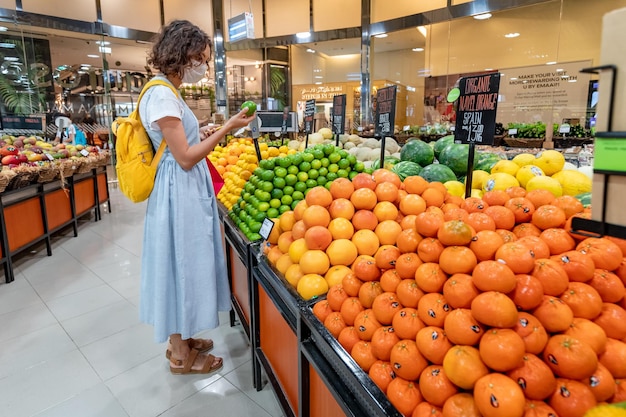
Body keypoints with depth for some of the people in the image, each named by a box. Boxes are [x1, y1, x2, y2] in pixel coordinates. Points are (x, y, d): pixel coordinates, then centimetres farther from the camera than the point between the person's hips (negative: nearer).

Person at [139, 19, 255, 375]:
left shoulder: (168, 93, 13)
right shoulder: (162, 96, -17)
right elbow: (185, 158, -20)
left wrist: (205, 135, 12)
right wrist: (226, 128, -16)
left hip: (188, 192, 10)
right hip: (179, 194, -10)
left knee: (187, 265, 17)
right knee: (181, 266, 2)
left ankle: (182, 339, 35)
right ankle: (181, 356, 21)